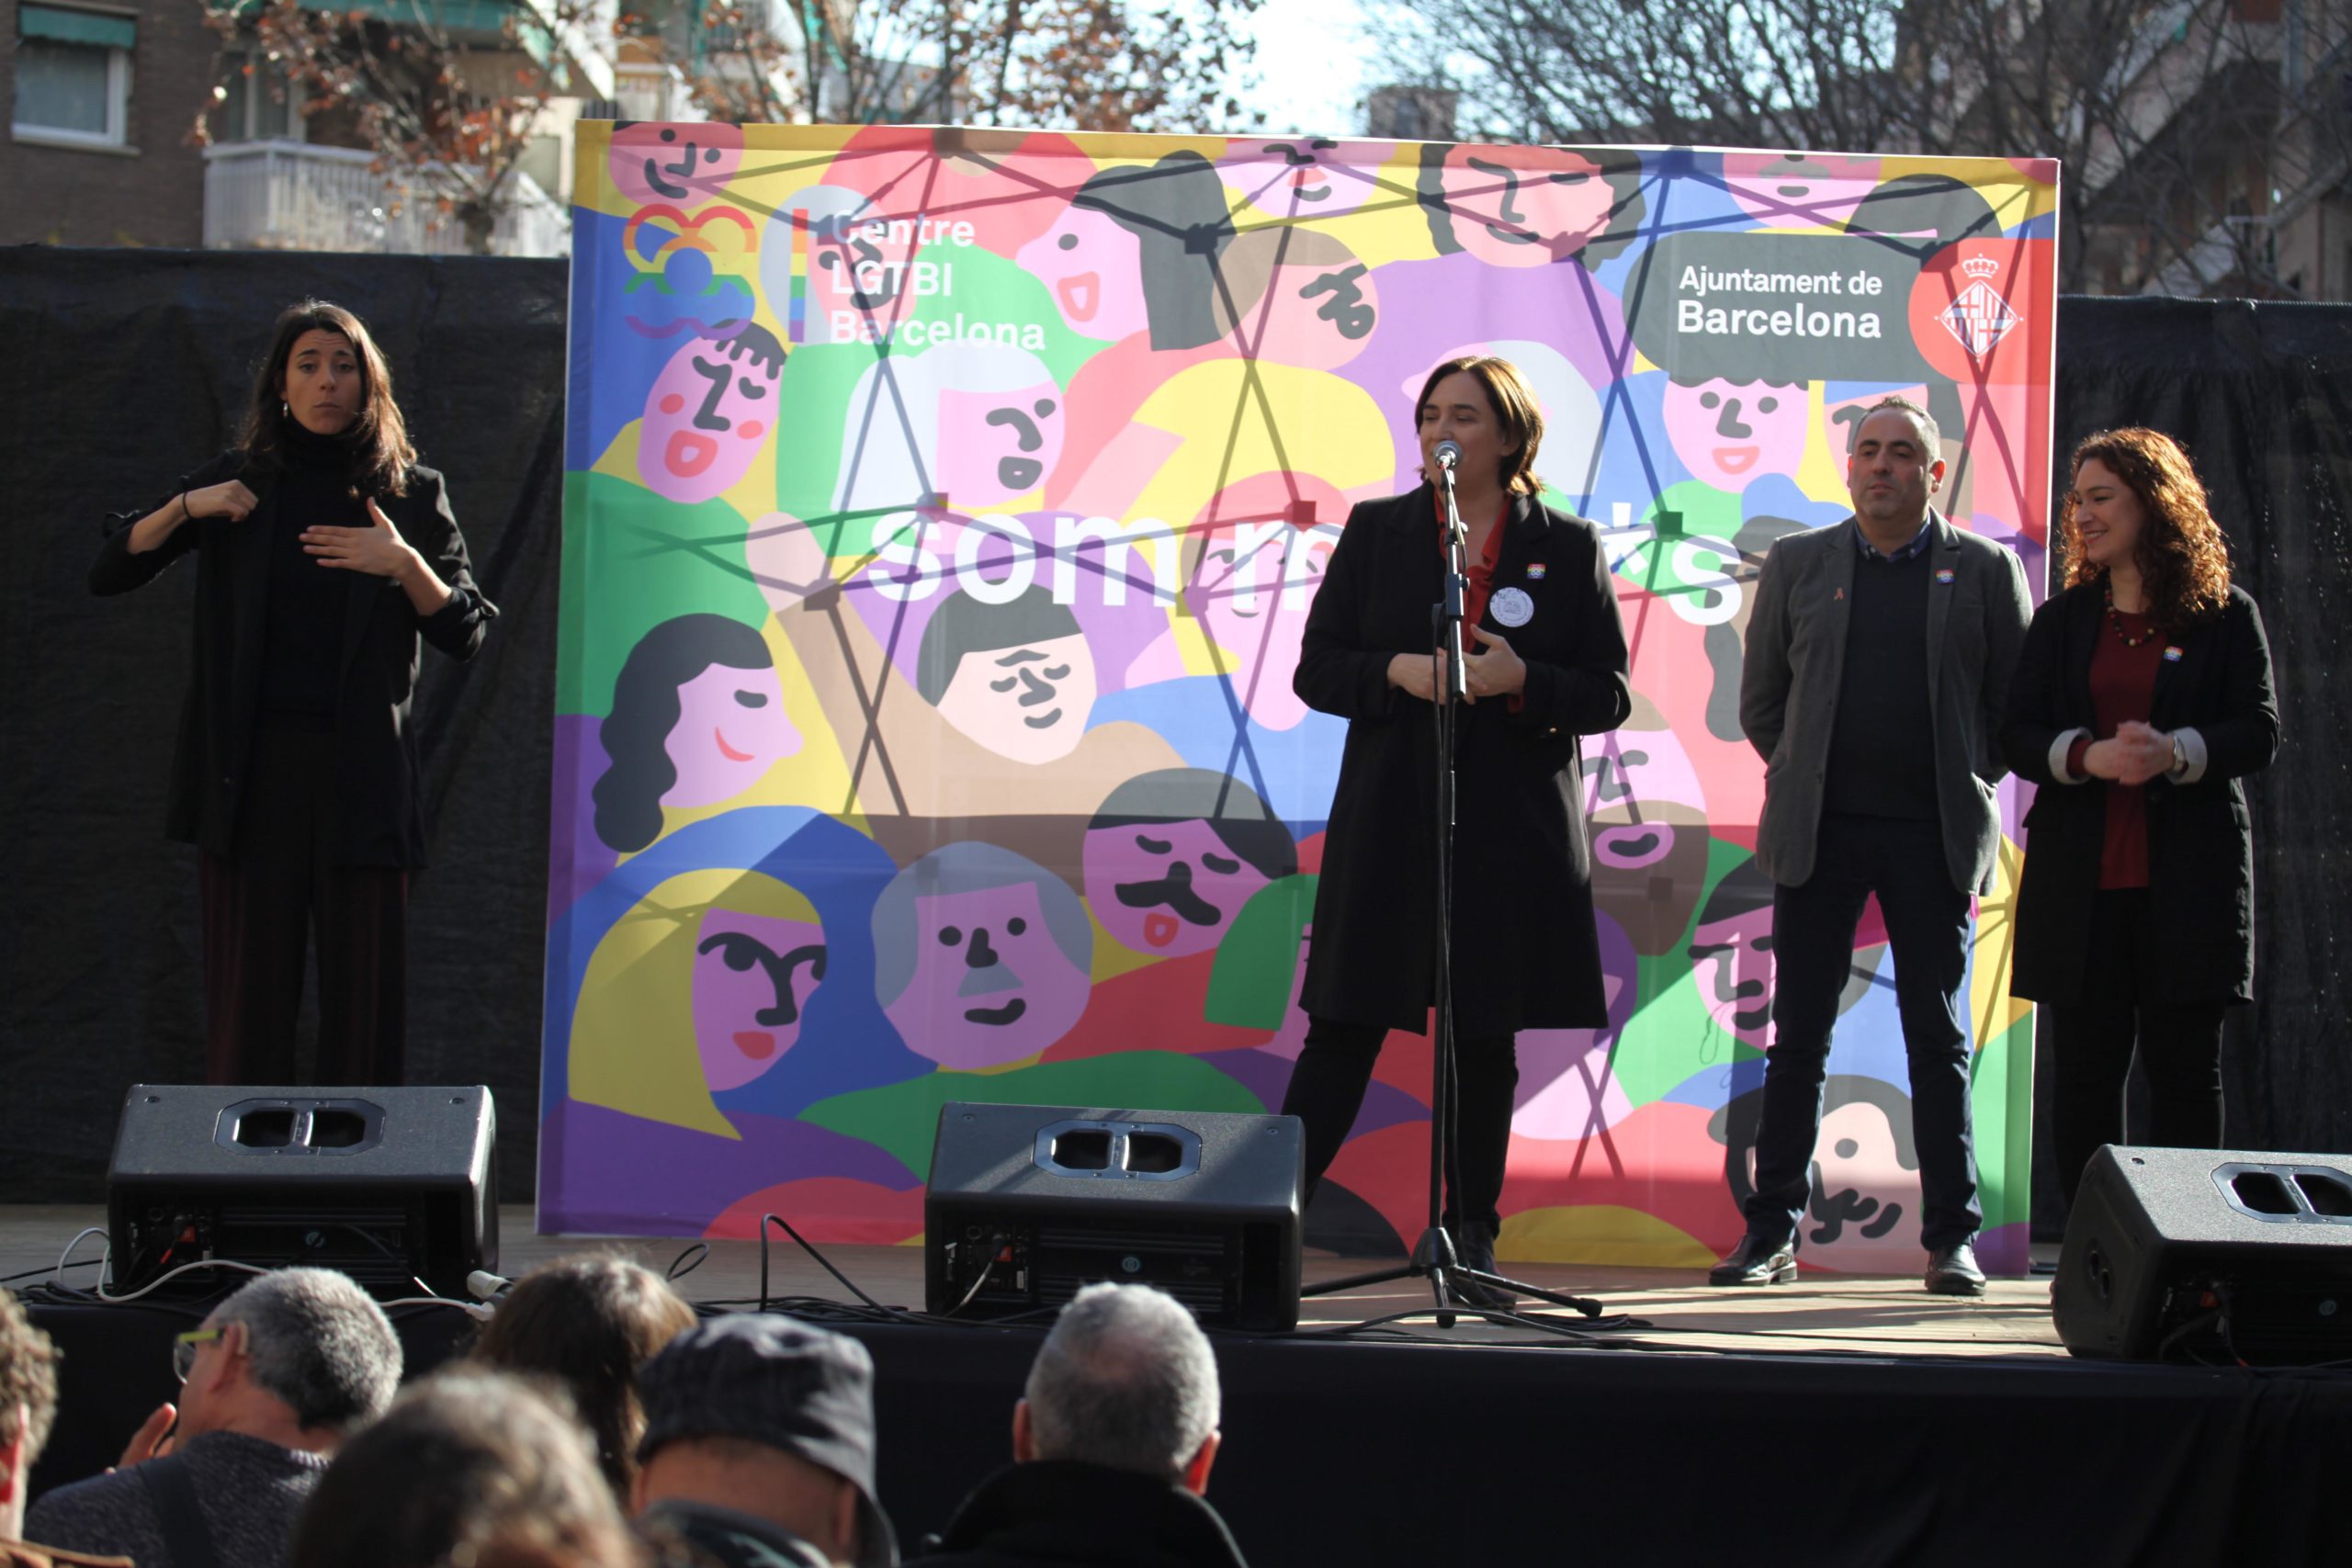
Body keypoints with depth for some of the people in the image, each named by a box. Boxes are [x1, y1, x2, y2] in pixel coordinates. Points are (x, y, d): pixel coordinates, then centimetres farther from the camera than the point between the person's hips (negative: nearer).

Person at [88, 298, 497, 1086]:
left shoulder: (412, 493, 7)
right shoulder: (238, 482, 9)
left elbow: (464, 632, 3)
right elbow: (109, 572, 8)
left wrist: (405, 563, -13)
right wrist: (186, 507, -7)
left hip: (360, 774, 0)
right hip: (250, 770, 0)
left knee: (365, 989, -1)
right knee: (249, 985, 0)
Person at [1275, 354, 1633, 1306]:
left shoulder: (1567, 548, 4)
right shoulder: (1376, 531, 7)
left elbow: (1609, 694, 2)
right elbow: (1316, 671, 4)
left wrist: (1521, 680, -16)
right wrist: (1396, 672, -15)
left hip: (1512, 829, 0)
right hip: (1389, 824, 0)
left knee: (1487, 1044, 6)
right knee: (1344, 1030, -2)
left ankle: (1473, 1240, 14)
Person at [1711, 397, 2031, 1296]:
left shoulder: (1985, 570, 5)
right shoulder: (1798, 564, 8)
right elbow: (1759, 701, 13)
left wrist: (1967, 782, 4)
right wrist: (1805, 783, 8)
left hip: (1935, 838, -1)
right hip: (1818, 834, 1)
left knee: (1939, 1042, 3)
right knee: (1798, 1037, 2)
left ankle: (1952, 1238, 7)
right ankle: (1772, 1234, 7)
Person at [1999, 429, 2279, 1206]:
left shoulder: (2225, 616, 3)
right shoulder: (2062, 621, 11)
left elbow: (2260, 733, -2)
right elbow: (2018, 734, 5)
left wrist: (2176, 753, -21)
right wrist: (2087, 756, -16)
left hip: (2189, 879, -2)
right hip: (2081, 880, 2)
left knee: (2185, 1067, 1)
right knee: (2084, 1068, 3)